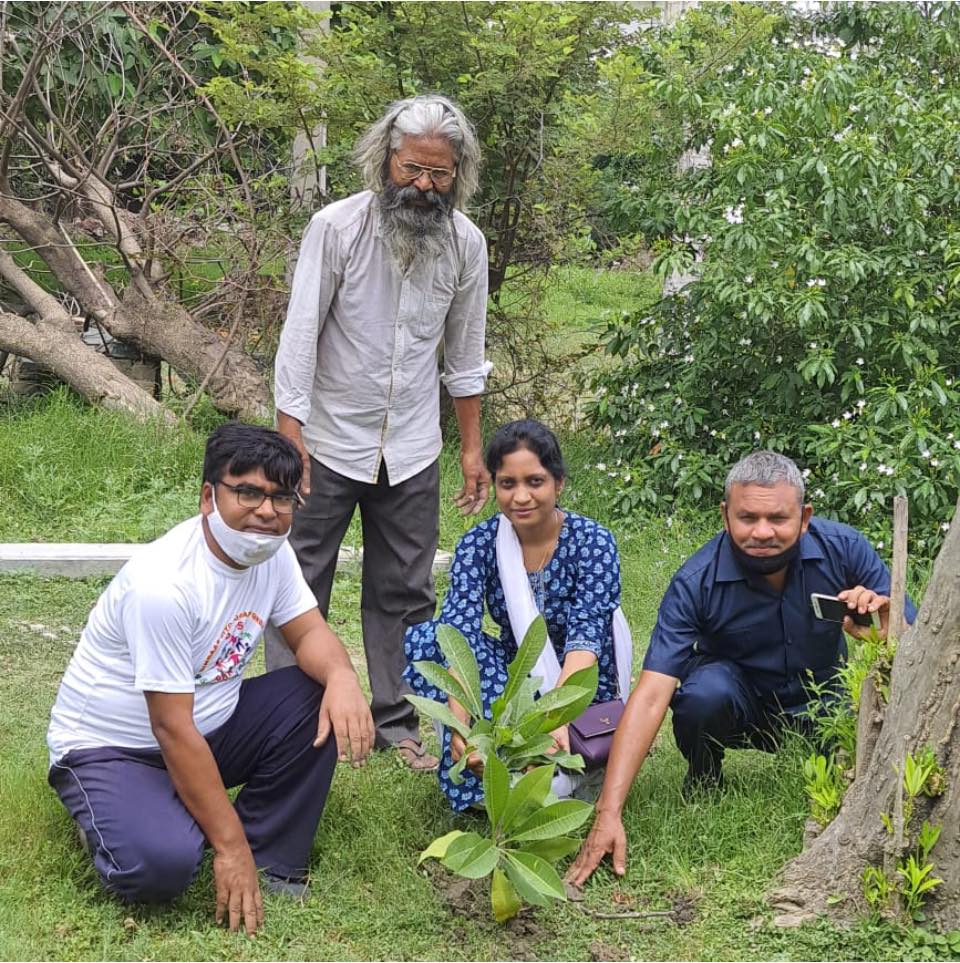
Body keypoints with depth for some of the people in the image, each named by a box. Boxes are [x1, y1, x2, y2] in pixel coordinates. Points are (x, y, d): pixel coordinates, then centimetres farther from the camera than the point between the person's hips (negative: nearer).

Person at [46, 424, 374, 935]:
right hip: (109, 748, -7)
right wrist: (230, 844, -25)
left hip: (210, 727, 8)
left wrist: (341, 674, -28)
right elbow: (172, 729, -28)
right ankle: (112, 821, 2)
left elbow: (309, 632, -2)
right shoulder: (165, 582, -31)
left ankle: (271, 862, -3)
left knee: (322, 699, -13)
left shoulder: (271, 551, -7)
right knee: (163, 863, -33)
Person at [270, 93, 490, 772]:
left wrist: (473, 447, 9)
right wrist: (289, 437, -16)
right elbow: (301, 335, -11)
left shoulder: (466, 244, -2)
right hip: (330, 442, -3)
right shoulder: (337, 227, -13)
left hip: (412, 451, 3)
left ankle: (399, 721, 20)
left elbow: (465, 352, 8)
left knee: (405, 592, 10)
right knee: (300, 586, 4)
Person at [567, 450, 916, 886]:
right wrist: (608, 813, -41)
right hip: (743, 708, -2)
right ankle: (702, 784, -2)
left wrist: (888, 632, -44)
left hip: (822, 703, 2)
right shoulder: (696, 582, -26)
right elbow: (651, 696, -32)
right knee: (705, 691, -35)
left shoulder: (843, 548, -21)